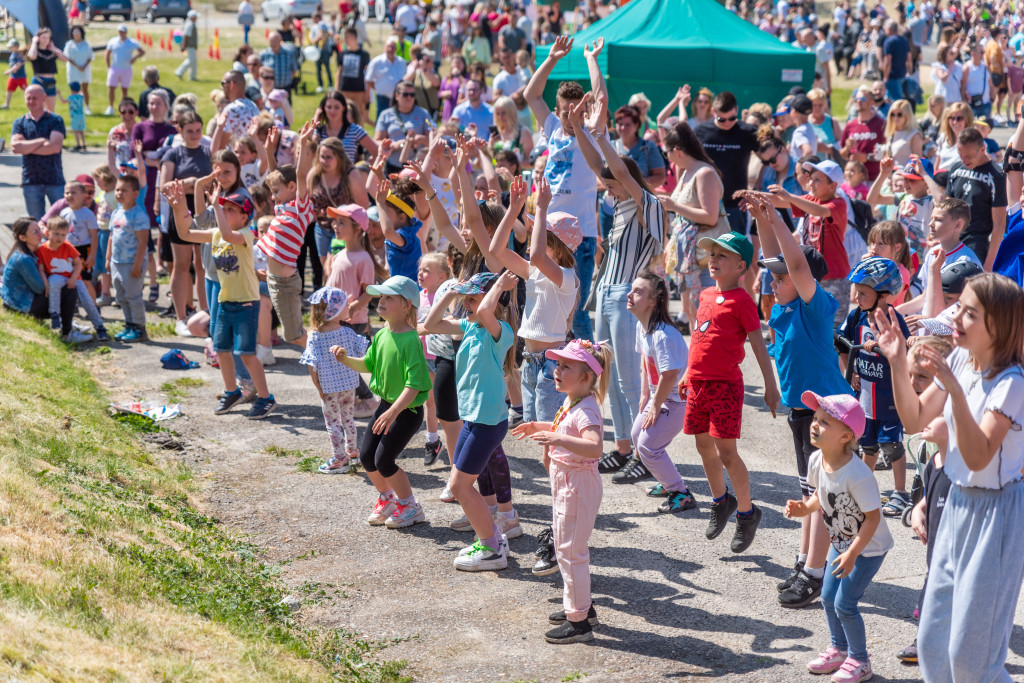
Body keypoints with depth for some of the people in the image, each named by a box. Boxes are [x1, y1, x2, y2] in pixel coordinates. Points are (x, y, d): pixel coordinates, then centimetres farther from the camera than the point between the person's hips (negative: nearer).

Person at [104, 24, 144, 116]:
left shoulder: (132, 43, -1)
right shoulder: (112, 41, 4)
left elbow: (142, 52, 0)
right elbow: (107, 54, 10)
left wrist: (134, 58, -17)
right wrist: (108, 67, 2)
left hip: (127, 70, -1)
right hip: (114, 69, 1)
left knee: (124, 89, 3)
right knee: (111, 87, -5)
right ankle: (110, 108, 3)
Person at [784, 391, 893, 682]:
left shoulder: (857, 476, -33)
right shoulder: (817, 461, -10)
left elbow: (873, 517, -26)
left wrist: (852, 553, -28)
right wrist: (805, 508, -13)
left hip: (869, 546, -8)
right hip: (841, 542, 8)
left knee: (844, 603, -7)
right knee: (828, 596, 13)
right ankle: (839, 649, 35)